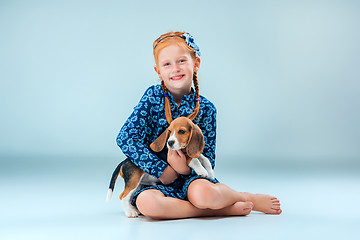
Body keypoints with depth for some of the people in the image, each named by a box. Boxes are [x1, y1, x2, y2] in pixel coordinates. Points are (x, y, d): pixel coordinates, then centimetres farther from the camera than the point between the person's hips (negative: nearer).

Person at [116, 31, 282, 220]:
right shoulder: (153, 97, -4)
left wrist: (186, 168, -22)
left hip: (192, 178, 0)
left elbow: (208, 160, 0)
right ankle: (220, 209, -20)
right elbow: (125, 137, -11)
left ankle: (246, 198, -3)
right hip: (156, 180, 0)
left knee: (203, 194, -37)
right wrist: (161, 169, -15)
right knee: (146, 202, -36)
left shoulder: (205, 109, -1)